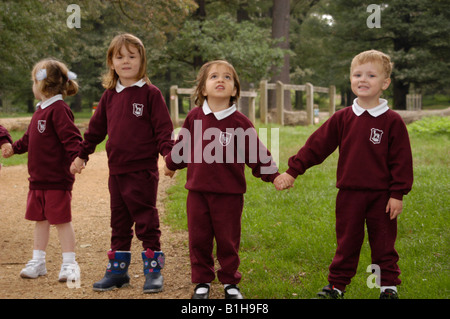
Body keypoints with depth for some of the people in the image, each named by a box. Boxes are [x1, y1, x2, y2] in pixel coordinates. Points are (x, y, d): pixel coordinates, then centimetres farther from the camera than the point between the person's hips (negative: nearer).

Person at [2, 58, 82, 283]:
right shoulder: (41, 110, 14)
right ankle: (37, 261, 24)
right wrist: (14, 148, 30)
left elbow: (71, 137, -24)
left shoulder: (58, 109, -16)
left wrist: (77, 157, -36)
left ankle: (69, 264, 7)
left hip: (57, 179, -9)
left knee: (61, 219, -1)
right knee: (40, 219, 14)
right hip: (38, 178, 9)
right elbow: (30, 138, 27)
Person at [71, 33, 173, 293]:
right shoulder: (109, 96, 10)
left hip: (143, 170, -6)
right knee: (119, 223, 13)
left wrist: (169, 154, -20)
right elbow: (97, 128, 19)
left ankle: (154, 269, 10)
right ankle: (118, 270, 22)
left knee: (146, 222, 1)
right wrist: (82, 154, 22)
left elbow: (163, 128, -8)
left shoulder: (150, 93, -6)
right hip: (116, 171, 6)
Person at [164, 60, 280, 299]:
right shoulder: (194, 118, 0)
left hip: (229, 193, -2)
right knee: (198, 239, 8)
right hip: (198, 191, 2)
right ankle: (202, 281, 23)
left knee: (228, 240, 7)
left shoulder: (240, 122, -7)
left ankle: (230, 282, 23)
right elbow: (182, 145, 16)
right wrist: (171, 165, 28)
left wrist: (273, 176, -12)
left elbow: (256, 154, -4)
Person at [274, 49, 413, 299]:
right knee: (346, 243, 12)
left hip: (381, 196, -2)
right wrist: (293, 171, 0)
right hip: (349, 195, 2)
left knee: (384, 243, 8)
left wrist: (397, 194, -8)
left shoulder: (392, 122, -6)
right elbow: (317, 146, 3)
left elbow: (401, 160, -5)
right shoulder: (342, 119, 2)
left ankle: (389, 287, 21)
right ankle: (336, 286, 22)